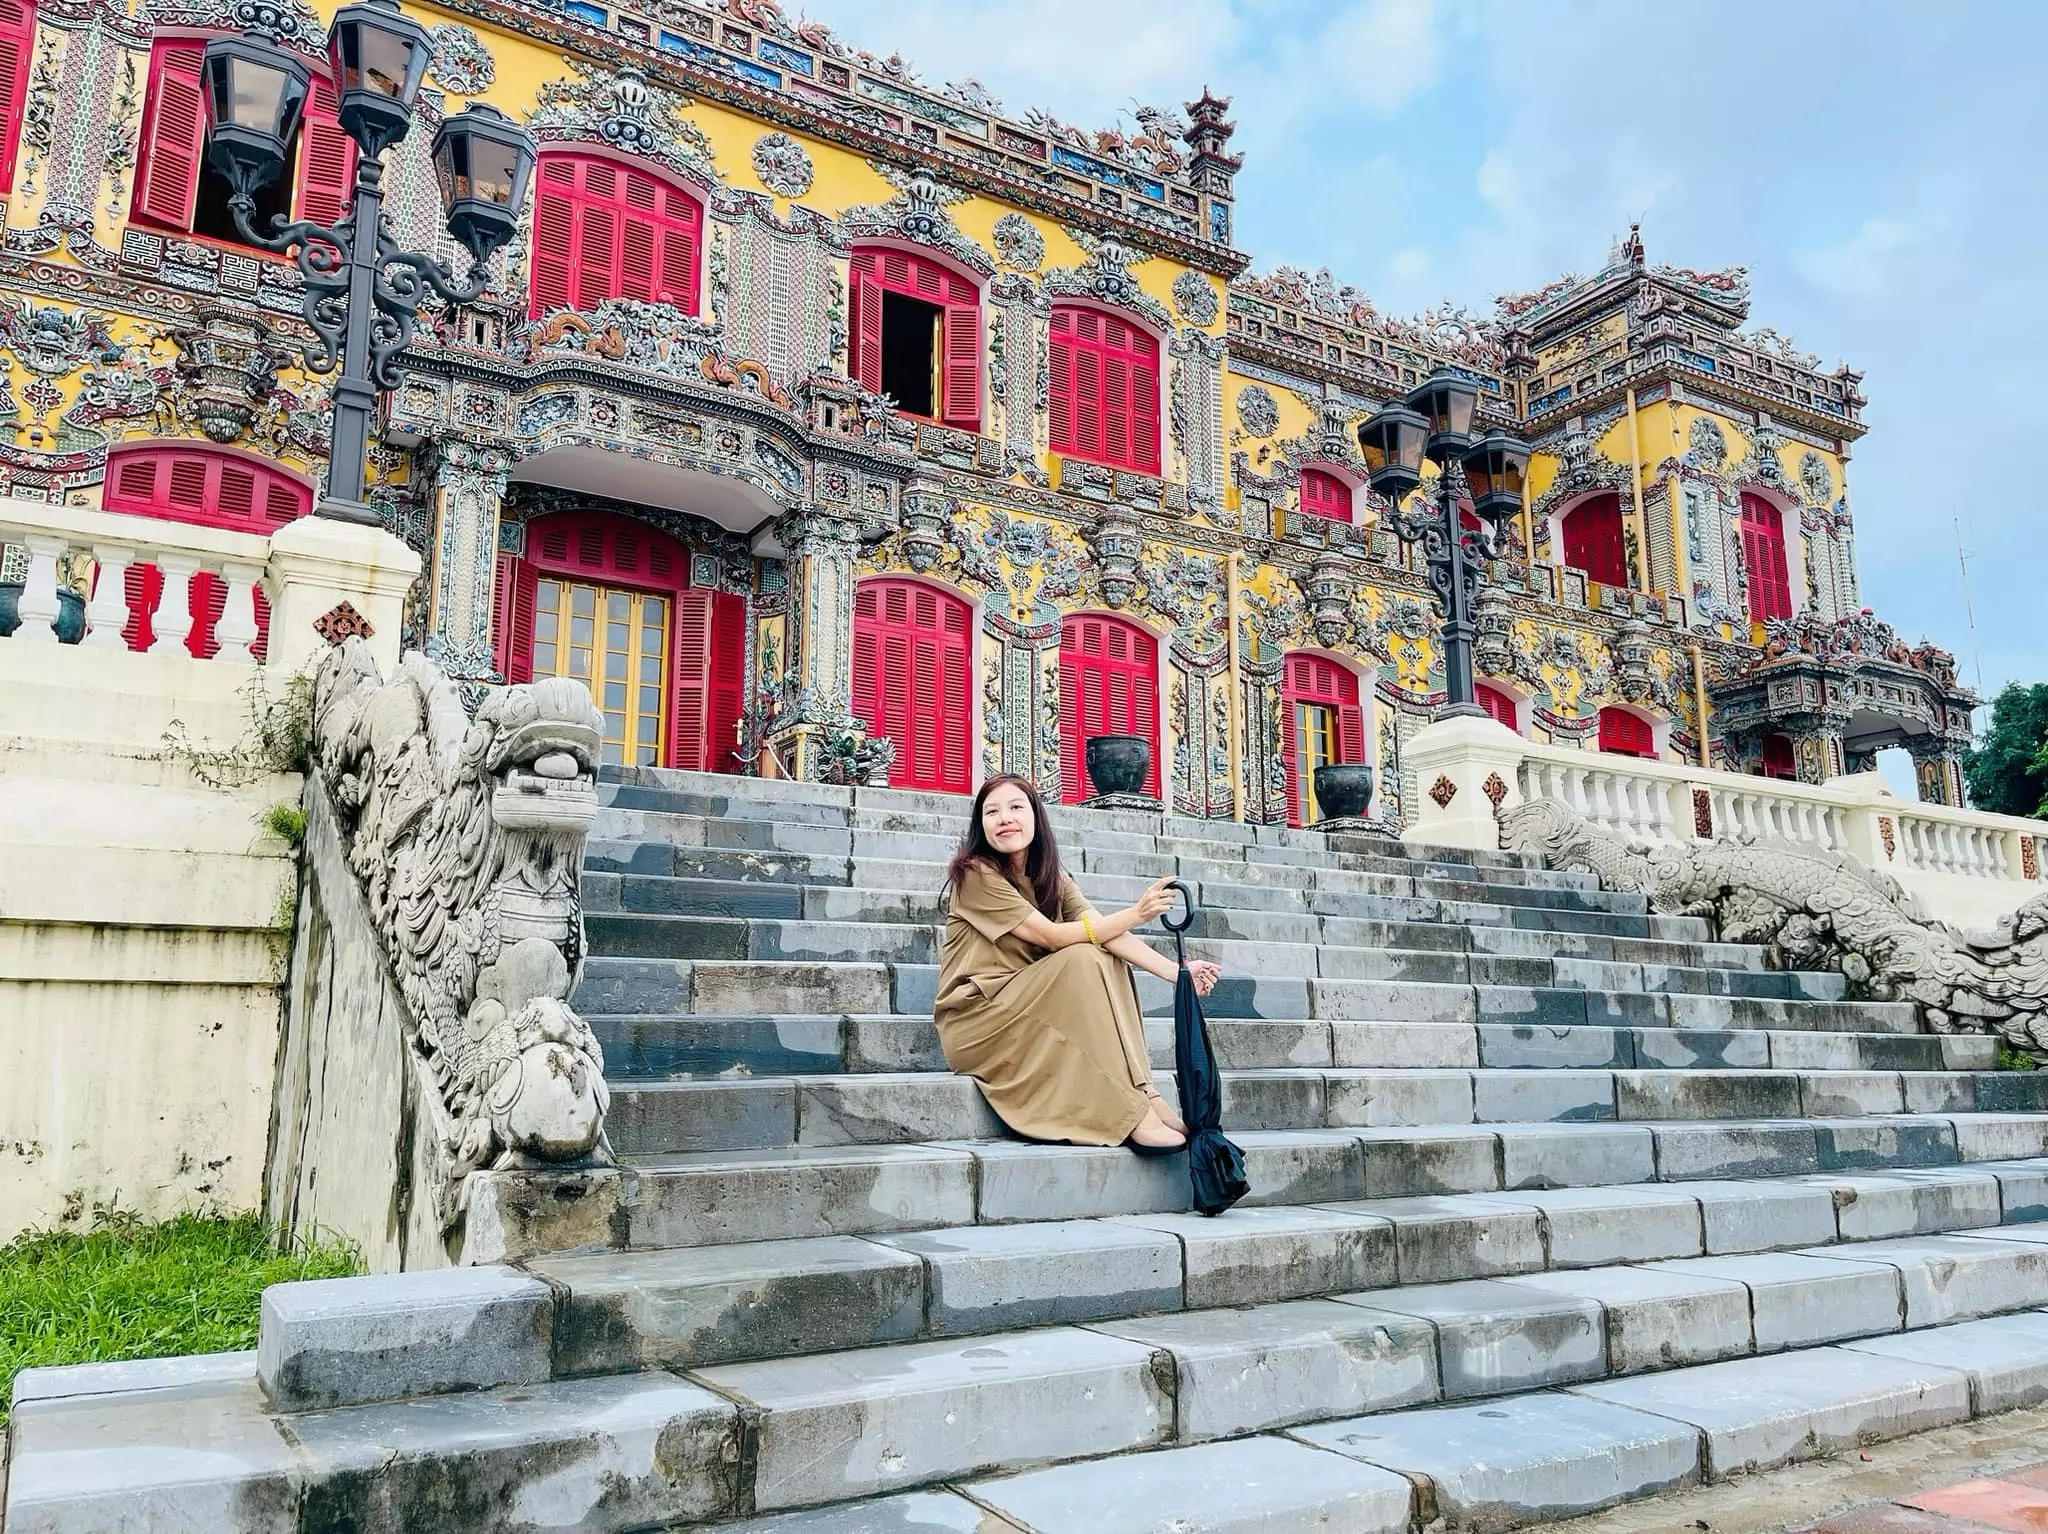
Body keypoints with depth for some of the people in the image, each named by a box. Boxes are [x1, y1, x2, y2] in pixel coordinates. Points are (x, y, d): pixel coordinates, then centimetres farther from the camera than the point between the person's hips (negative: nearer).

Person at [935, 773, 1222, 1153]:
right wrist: (1135, 914, -24)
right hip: (974, 1019, -7)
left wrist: (1176, 972, -20)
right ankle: (1131, 1113, -26)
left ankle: (1142, 1089, -18)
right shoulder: (975, 873, -14)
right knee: (1080, 960, -24)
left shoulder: (1050, 876, 8)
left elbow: (1106, 933, -6)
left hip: (1024, 1006, 7)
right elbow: (1052, 937, -20)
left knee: (1107, 961, -11)